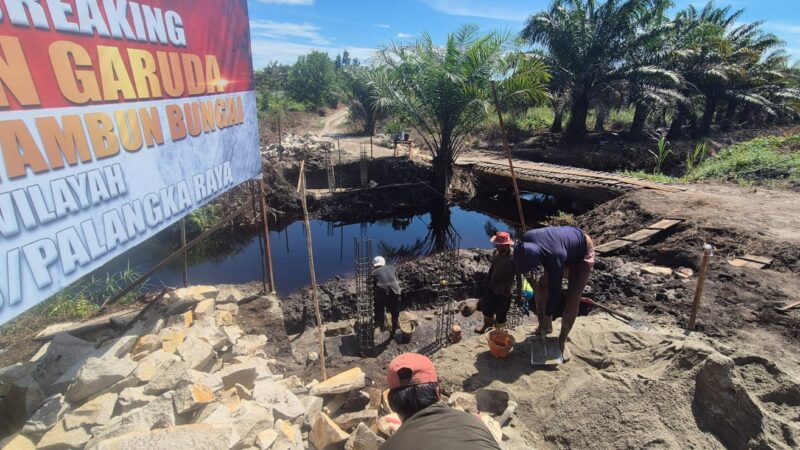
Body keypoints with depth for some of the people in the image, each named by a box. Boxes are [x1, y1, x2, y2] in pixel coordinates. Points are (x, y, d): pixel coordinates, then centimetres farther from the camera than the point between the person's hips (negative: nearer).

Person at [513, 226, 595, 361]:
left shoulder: (554, 259, -44)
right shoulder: (527, 238, -29)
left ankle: (562, 340, 7)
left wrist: (548, 314, -15)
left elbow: (555, 290, -29)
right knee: (540, 286, -2)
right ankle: (545, 327, 16)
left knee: (572, 299, -11)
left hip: (582, 254, -6)